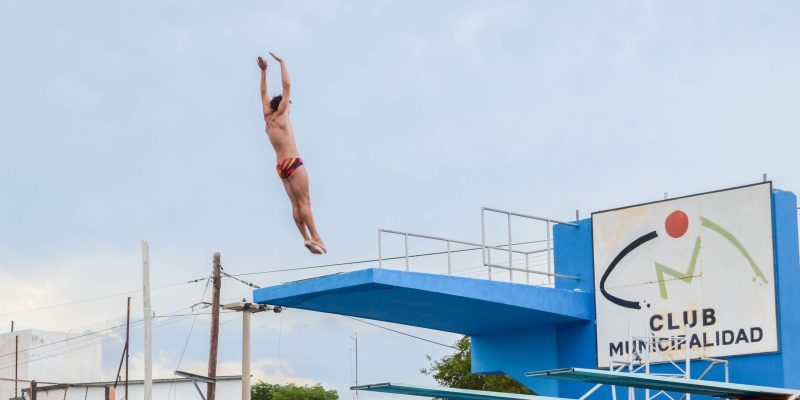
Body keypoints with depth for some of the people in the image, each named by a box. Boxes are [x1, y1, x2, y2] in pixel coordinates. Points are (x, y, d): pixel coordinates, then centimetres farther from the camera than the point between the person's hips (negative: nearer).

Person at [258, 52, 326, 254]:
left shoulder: (268, 118, 14)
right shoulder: (280, 115, -2)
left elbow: (264, 92, 24)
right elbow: (287, 86, -2)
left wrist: (264, 71, 27)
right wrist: (281, 63, 5)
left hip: (281, 166, 7)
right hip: (292, 162, -7)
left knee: (296, 203, 1)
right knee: (304, 201, -12)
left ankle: (306, 238, -7)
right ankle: (315, 237, -18)